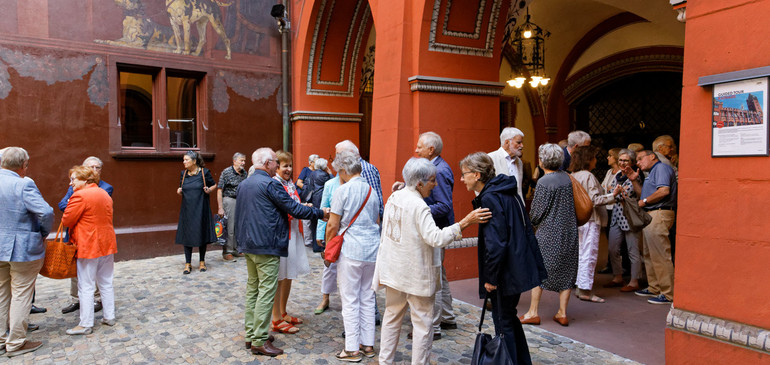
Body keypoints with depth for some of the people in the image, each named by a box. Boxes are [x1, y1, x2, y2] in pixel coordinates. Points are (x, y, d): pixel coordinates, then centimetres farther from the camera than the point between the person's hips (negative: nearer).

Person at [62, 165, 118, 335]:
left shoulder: (80, 196, -15)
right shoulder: (105, 194, 11)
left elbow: (66, 221, -12)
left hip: (88, 246, -8)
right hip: (107, 244, 8)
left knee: (86, 287, 1)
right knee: (106, 283, 15)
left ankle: (86, 324, 7)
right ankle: (109, 317, 23)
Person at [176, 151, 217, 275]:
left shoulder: (204, 172, -4)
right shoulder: (183, 174, 7)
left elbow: (214, 185, 6)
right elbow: (181, 189, 18)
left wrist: (209, 190, -14)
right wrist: (179, 191, -4)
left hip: (201, 209, -3)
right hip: (187, 209, 3)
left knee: (202, 234, 4)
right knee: (186, 235, 2)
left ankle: (202, 262, 18)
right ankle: (188, 264, 12)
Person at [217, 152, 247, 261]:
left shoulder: (244, 173, 8)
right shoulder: (226, 172, -8)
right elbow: (219, 190, -9)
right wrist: (220, 208, -14)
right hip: (229, 200, -5)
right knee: (229, 227, -4)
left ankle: (235, 249, 19)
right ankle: (227, 252, 7)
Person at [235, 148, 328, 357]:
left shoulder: (243, 185, 12)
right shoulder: (270, 184, -14)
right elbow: (293, 209, -13)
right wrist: (321, 214, -3)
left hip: (248, 245, 9)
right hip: (266, 247, -9)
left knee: (252, 289, 15)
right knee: (266, 291, -4)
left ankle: (251, 335, 23)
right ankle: (259, 341, -1)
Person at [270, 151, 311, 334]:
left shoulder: (291, 184, 14)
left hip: (293, 233, 9)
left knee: (289, 275, 16)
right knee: (279, 277, 0)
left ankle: (283, 313, 30)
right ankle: (277, 320, 10)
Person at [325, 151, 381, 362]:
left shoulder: (343, 190, -9)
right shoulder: (371, 190, 10)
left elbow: (333, 225, -9)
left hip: (351, 251, -6)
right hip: (372, 249, 6)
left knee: (350, 300, 1)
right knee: (367, 299, 13)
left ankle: (352, 349, 7)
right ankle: (368, 345, 20)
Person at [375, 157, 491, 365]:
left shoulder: (394, 197, 3)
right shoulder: (419, 206, -21)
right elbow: (435, 238, -30)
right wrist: (464, 223, -31)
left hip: (393, 268, 8)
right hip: (416, 274, -8)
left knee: (392, 316, 20)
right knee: (423, 322, 5)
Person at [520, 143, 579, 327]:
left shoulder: (544, 182, -16)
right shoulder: (566, 177, 3)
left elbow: (537, 212, -12)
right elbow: (572, 204, 11)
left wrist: (532, 220, 8)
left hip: (548, 233, -6)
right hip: (569, 231, 6)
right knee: (566, 271, 11)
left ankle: (533, 312, 11)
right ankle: (562, 313, 17)